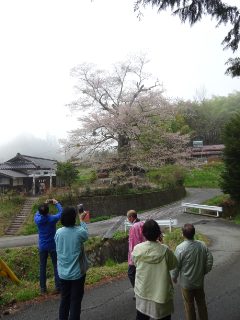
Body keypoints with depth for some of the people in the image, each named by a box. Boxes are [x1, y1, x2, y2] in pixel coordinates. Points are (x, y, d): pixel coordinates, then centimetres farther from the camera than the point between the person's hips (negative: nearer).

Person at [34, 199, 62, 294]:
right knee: (56, 266, 10)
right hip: (53, 246, -2)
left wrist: (44, 204, 13)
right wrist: (56, 203, 7)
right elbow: (61, 212, -3)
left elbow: (37, 213, 11)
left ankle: (43, 288, 22)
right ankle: (58, 287, 16)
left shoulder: (37, 219, -14)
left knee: (42, 267, 13)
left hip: (42, 247, 2)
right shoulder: (52, 219, -21)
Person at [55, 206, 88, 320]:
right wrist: (82, 220, 16)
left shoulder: (58, 232, -8)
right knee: (75, 301, 10)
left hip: (63, 273, 4)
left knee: (64, 300, 20)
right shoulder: (79, 231, -18)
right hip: (77, 273, -4)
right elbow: (86, 235, 5)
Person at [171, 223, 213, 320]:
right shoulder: (202, 245, -12)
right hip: (200, 280, 4)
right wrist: (204, 272, 13)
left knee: (189, 304, 16)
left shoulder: (180, 248, -24)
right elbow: (209, 260, -3)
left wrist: (174, 277, 2)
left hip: (186, 282, -4)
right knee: (201, 302, 23)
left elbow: (176, 266, -16)